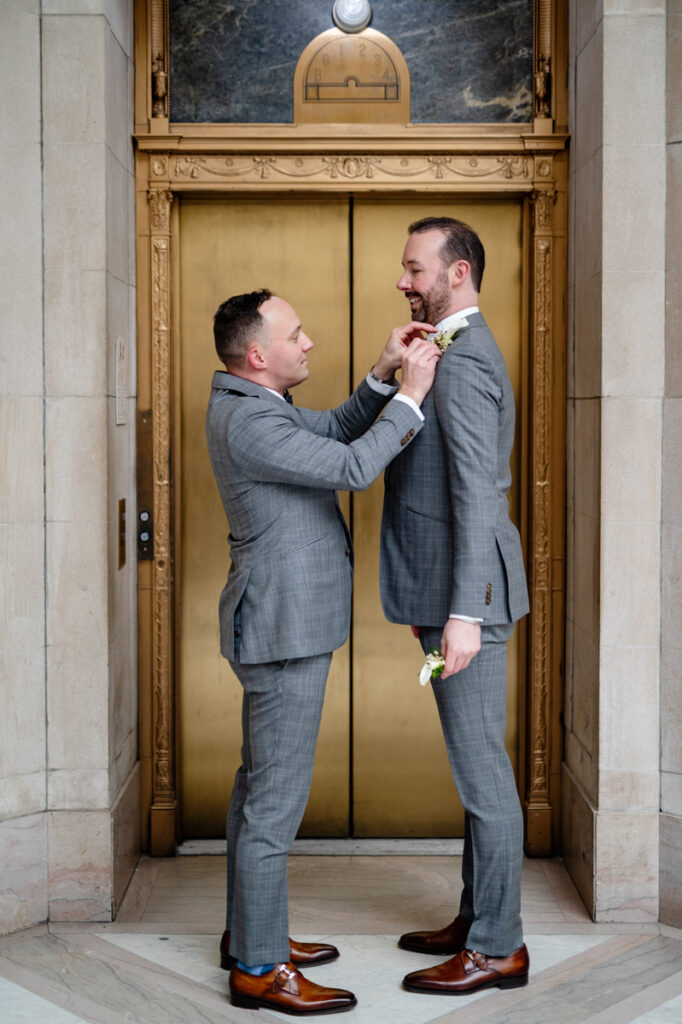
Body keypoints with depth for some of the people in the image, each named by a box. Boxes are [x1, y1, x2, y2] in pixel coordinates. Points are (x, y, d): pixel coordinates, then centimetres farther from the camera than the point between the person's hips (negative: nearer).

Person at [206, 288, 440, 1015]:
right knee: (276, 799, -3)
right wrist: (409, 396, -18)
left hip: (280, 625, 11)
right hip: (284, 630, -11)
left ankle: (248, 933, 31)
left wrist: (382, 375, 0)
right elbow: (352, 468, -27)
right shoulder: (246, 421, -22)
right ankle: (258, 968, 8)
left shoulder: (249, 402, 10)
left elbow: (336, 429, 14)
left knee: (259, 783, 18)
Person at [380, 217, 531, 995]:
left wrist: (463, 615, -28)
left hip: (466, 595, -11)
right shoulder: (460, 353, 16)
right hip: (450, 589, 11)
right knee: (477, 765, 16)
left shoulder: (462, 363, -17)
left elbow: (478, 497, -24)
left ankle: (497, 948, 10)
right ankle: (478, 920, 28)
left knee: (481, 770, -1)